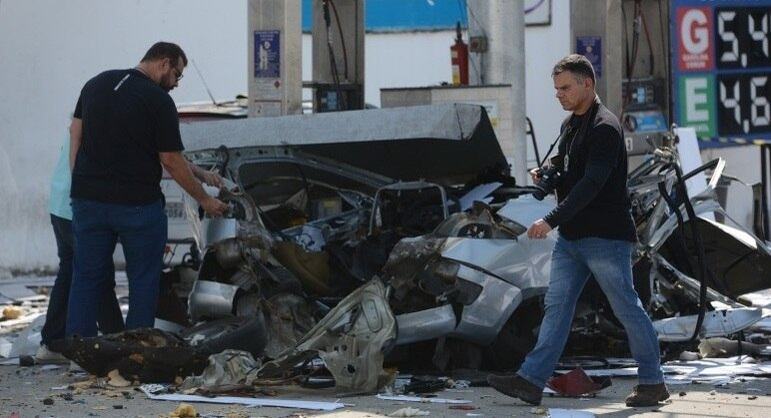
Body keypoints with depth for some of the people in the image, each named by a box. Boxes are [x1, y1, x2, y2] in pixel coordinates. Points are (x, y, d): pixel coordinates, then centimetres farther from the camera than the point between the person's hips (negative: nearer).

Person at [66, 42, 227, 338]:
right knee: (143, 281, 7)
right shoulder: (158, 100, -8)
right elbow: (171, 161, -6)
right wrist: (205, 200, 5)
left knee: (86, 278, 10)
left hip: (87, 199, 5)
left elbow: (75, 134, 11)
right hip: (138, 203, -5)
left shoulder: (95, 84, 11)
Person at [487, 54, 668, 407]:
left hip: (606, 236, -9)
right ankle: (531, 380, 2)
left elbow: (591, 183, -24)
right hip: (571, 237, 9)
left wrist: (551, 220, -28)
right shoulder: (570, 125, 15)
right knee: (556, 305, 4)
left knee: (627, 308, -1)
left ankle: (653, 382, 10)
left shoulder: (604, 127, -16)